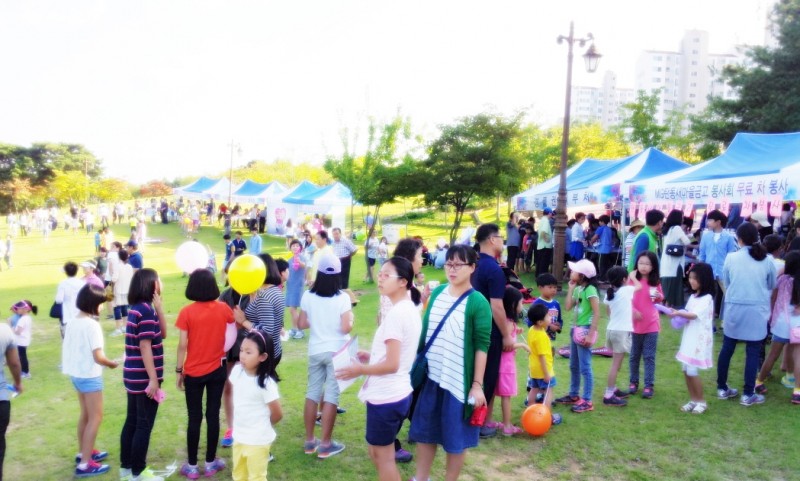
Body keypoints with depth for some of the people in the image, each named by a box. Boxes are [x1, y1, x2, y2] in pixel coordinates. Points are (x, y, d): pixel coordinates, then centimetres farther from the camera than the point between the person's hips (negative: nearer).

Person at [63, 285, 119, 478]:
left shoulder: (73, 322, 4)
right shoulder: (92, 325, -21)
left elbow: (70, 349, 10)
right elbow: (98, 357, -23)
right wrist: (112, 364, -6)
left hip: (76, 373, 9)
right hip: (89, 376, -9)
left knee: (85, 415, 21)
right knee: (96, 418, -1)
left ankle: (84, 452, 34)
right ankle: (85, 464, 0)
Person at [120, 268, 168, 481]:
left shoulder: (137, 308, 9)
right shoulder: (146, 310, -19)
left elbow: (162, 333, 9)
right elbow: (145, 347, -22)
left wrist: (158, 306, 0)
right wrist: (153, 379, -20)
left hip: (134, 376, 9)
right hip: (144, 377, -9)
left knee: (132, 421, 17)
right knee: (144, 425, 3)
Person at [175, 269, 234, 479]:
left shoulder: (187, 312, -13)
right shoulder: (223, 308, -5)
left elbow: (182, 345, -11)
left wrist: (179, 370, -1)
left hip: (193, 372, -1)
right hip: (217, 370, 2)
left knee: (194, 418, 8)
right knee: (213, 415, 10)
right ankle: (210, 463, 21)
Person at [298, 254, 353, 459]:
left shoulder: (308, 296, -5)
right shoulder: (342, 298, -15)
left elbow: (301, 324, 2)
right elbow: (346, 328, -17)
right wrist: (351, 316, 2)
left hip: (315, 351, 4)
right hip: (336, 352, -3)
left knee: (312, 393, 14)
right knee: (331, 396, 4)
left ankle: (309, 441, 23)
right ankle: (326, 444, 12)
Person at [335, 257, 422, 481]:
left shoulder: (396, 313, -22)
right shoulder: (410, 309, 7)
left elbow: (392, 364, -23)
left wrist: (360, 369, -11)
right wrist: (372, 356, 15)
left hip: (385, 396, -9)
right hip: (399, 393, 9)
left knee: (383, 456, 7)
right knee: (379, 453, 23)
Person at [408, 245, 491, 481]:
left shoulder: (477, 302, -12)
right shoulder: (437, 293, 4)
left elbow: (482, 346, -13)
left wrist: (477, 384, -14)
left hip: (459, 380, -5)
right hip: (431, 376, 6)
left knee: (455, 437, 9)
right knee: (424, 431, 17)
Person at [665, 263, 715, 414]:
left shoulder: (707, 298, -13)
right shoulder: (693, 296, 11)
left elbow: (693, 315, -21)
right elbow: (687, 313, 9)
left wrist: (677, 313, -24)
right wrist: (678, 313, -9)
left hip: (699, 340, -8)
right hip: (689, 338, 8)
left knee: (692, 371, -6)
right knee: (686, 370, 9)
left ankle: (701, 401, 10)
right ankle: (693, 400, 21)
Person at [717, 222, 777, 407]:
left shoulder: (731, 258, -4)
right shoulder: (767, 261, -2)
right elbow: (772, 286, 13)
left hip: (734, 309, 1)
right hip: (757, 311, -1)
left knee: (727, 348, 12)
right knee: (753, 352, 6)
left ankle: (722, 388, 22)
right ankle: (748, 394, 10)